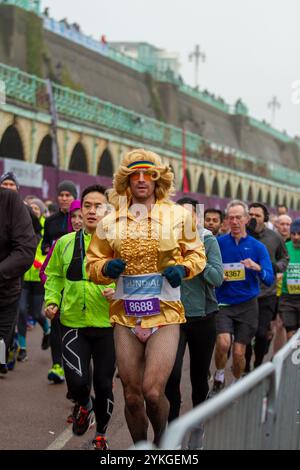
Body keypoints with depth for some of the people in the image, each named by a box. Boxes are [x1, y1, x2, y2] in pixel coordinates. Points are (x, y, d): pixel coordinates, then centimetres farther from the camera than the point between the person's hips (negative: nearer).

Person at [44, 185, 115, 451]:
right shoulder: (66, 243, 4)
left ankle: (101, 436, 34)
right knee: (77, 381, -14)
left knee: (104, 384, 8)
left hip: (107, 324, -1)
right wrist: (52, 300, 0)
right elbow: (54, 276, 15)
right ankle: (84, 405, 24)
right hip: (73, 323, 1)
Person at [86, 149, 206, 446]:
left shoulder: (178, 215, 2)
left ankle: (162, 439, 16)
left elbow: (196, 253, 13)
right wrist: (106, 268, -9)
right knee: (132, 396, 7)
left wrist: (182, 269, -8)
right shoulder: (111, 222, 6)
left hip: (165, 315, -2)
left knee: (153, 393, -14)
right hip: (125, 316, 2)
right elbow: (93, 263, 14)